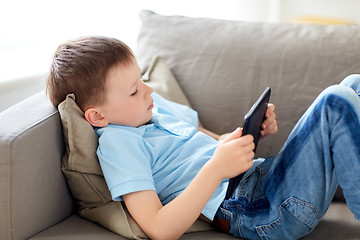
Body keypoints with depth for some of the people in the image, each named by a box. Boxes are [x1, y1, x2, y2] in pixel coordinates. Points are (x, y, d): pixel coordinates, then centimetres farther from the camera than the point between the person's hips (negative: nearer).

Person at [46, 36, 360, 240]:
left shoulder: (154, 105, 15)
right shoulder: (116, 143, -12)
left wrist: (253, 131, 5)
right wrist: (216, 169, -31)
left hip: (263, 174, 9)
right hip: (262, 211, -9)